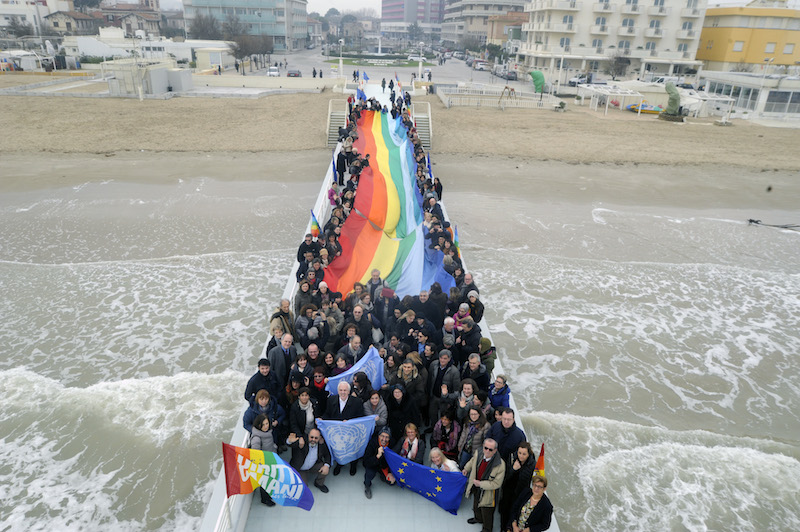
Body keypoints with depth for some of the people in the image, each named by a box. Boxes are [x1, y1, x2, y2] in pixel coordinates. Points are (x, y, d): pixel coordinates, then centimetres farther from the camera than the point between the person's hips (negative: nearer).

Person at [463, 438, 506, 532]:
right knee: (476, 506, 32)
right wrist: (466, 469, 17)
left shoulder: (500, 465, -34)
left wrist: (480, 484, -26)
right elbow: (473, 461, 10)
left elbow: (496, 484, -28)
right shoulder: (478, 454, -18)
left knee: (486, 513, 16)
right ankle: (478, 518, 63)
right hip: (476, 489, 5)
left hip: (488, 492, -5)